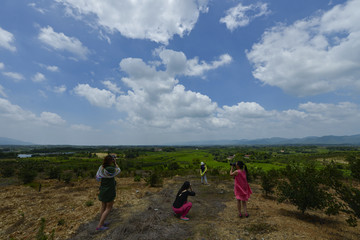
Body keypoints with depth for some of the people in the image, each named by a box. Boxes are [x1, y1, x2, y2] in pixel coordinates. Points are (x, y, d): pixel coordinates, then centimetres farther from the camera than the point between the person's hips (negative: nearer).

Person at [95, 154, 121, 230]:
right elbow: (118, 170, -7)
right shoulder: (111, 169, -29)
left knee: (103, 206, 20)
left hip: (102, 190, 7)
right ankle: (99, 226, 11)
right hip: (109, 191, -7)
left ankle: (101, 222, 33)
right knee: (109, 208, 8)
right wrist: (115, 162, -1)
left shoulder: (101, 167, -8)